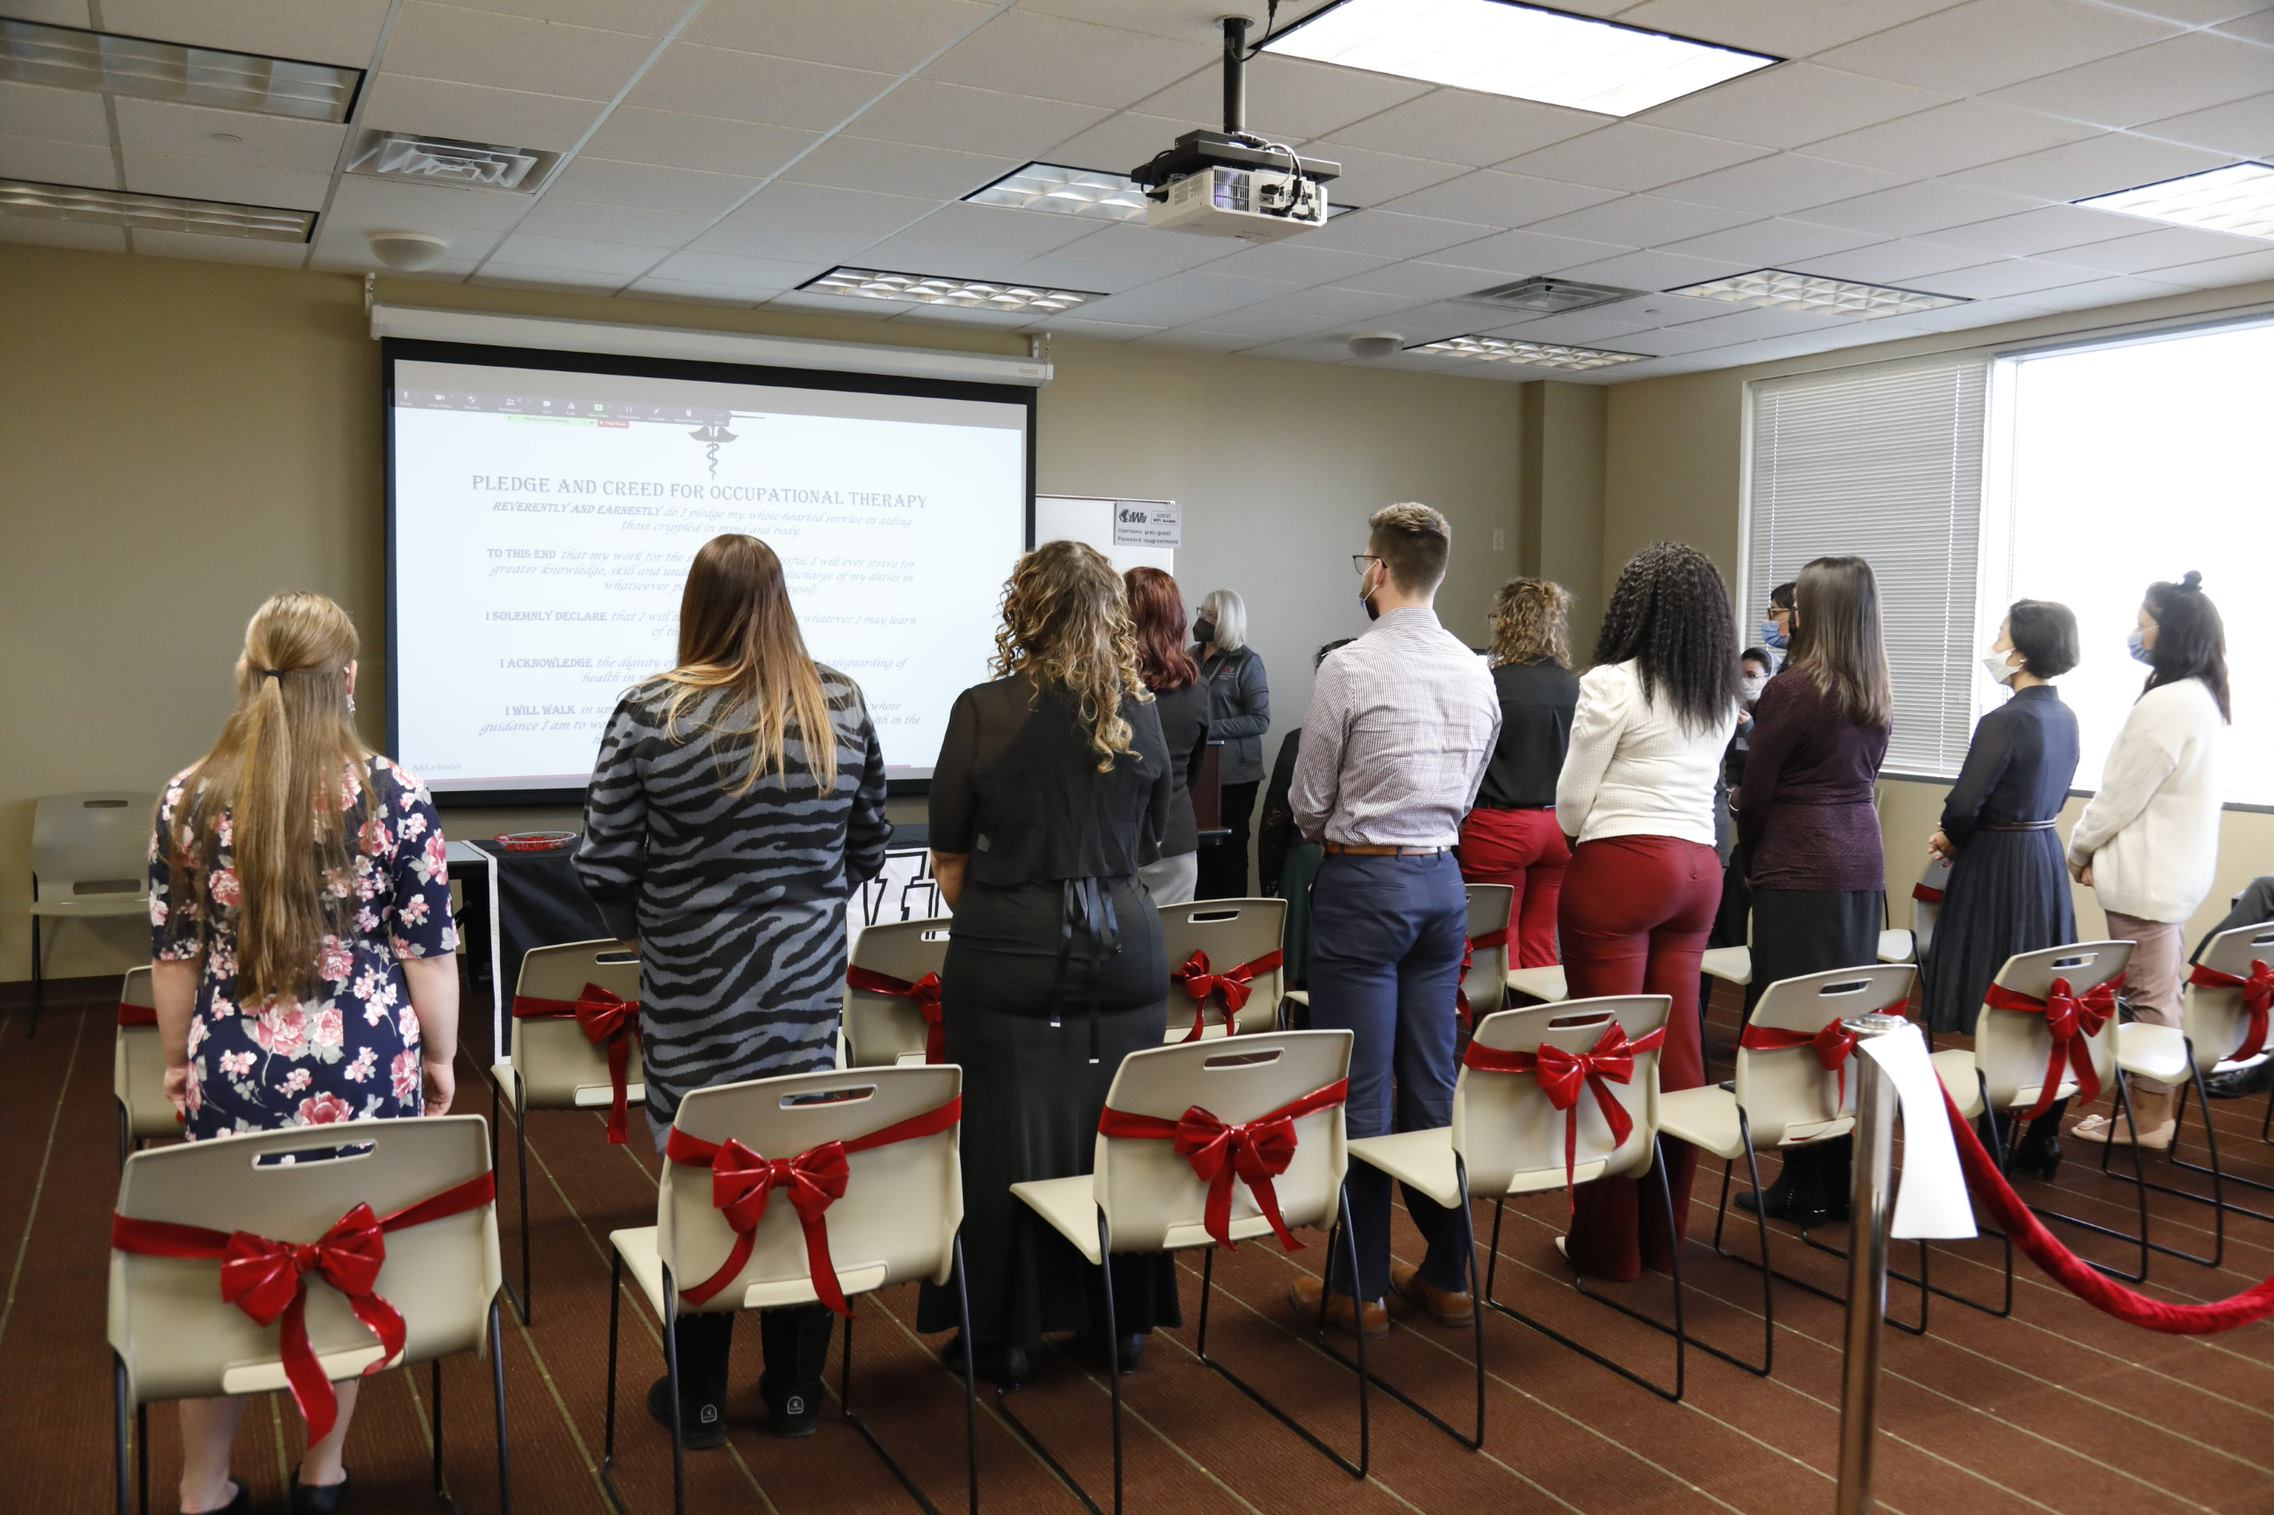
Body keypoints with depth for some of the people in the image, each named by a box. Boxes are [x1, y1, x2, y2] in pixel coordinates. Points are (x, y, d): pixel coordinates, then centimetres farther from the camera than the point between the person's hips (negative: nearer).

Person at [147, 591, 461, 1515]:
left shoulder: (190, 800, -2)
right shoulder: (395, 798, -9)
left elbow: (174, 954, 5)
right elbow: (427, 951, -4)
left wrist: (178, 1059, 19)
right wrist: (441, 1058, 8)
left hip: (233, 1071, 2)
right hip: (367, 1070, -1)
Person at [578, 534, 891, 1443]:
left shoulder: (652, 714, -11)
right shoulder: (841, 705, -1)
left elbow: (604, 864, -7)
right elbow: (868, 843, 8)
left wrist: (642, 928, 12)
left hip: (694, 992, -2)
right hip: (808, 983, 3)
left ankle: (699, 1398, 22)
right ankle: (795, 1389, 24)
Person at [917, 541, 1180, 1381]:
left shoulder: (983, 711, -9)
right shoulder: (1141, 713, 0)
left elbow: (949, 856, -3)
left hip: (1009, 948, -3)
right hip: (1122, 945, 3)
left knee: (1006, 1139, 7)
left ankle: (1004, 1333, 18)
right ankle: (1122, 1318, 26)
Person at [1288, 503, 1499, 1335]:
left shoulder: (1350, 668, -14)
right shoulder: (1477, 673, 5)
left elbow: (1308, 805, -6)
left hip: (1364, 884, -6)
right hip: (1443, 877, 6)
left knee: (1359, 1089, 2)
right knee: (1433, 1084, 13)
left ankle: (1359, 1287, 11)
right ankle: (1446, 1273, 23)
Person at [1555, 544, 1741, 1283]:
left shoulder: (1612, 683, -9)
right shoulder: (1722, 696, 12)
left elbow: (1572, 798, -4)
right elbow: (1696, 785, 17)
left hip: (1621, 868, -7)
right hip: (1698, 868, 7)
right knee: (1677, 1048, 10)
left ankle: (1610, 1241, 8)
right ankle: (1664, 1230, 19)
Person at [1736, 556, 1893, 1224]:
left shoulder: (1793, 688, -12)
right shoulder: (1878, 693, 9)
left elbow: (1755, 792, -6)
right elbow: (1865, 777, 13)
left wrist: (1752, 862, 10)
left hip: (1800, 870, -7)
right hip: (1863, 863, 7)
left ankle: (1807, 1182, 4)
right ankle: (1840, 1176, 20)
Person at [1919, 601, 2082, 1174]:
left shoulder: (2004, 721, -20)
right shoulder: (2065, 718, 7)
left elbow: (1964, 805, -21)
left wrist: (1950, 839, 1)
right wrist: (1966, 836, 9)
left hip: (2000, 867, -8)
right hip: (2047, 857, 8)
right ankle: (2042, 1141, 22)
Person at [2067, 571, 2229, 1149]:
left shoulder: (2165, 704, -22)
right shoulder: (2204, 698, 10)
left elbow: (2122, 796, -17)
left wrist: (2079, 850, -1)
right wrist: (2101, 850, 12)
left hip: (2148, 875, -10)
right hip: (2175, 867, 10)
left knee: (2148, 999, -1)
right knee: (2159, 996, 16)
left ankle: (2147, 1122, 9)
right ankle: (2149, 1110, 25)